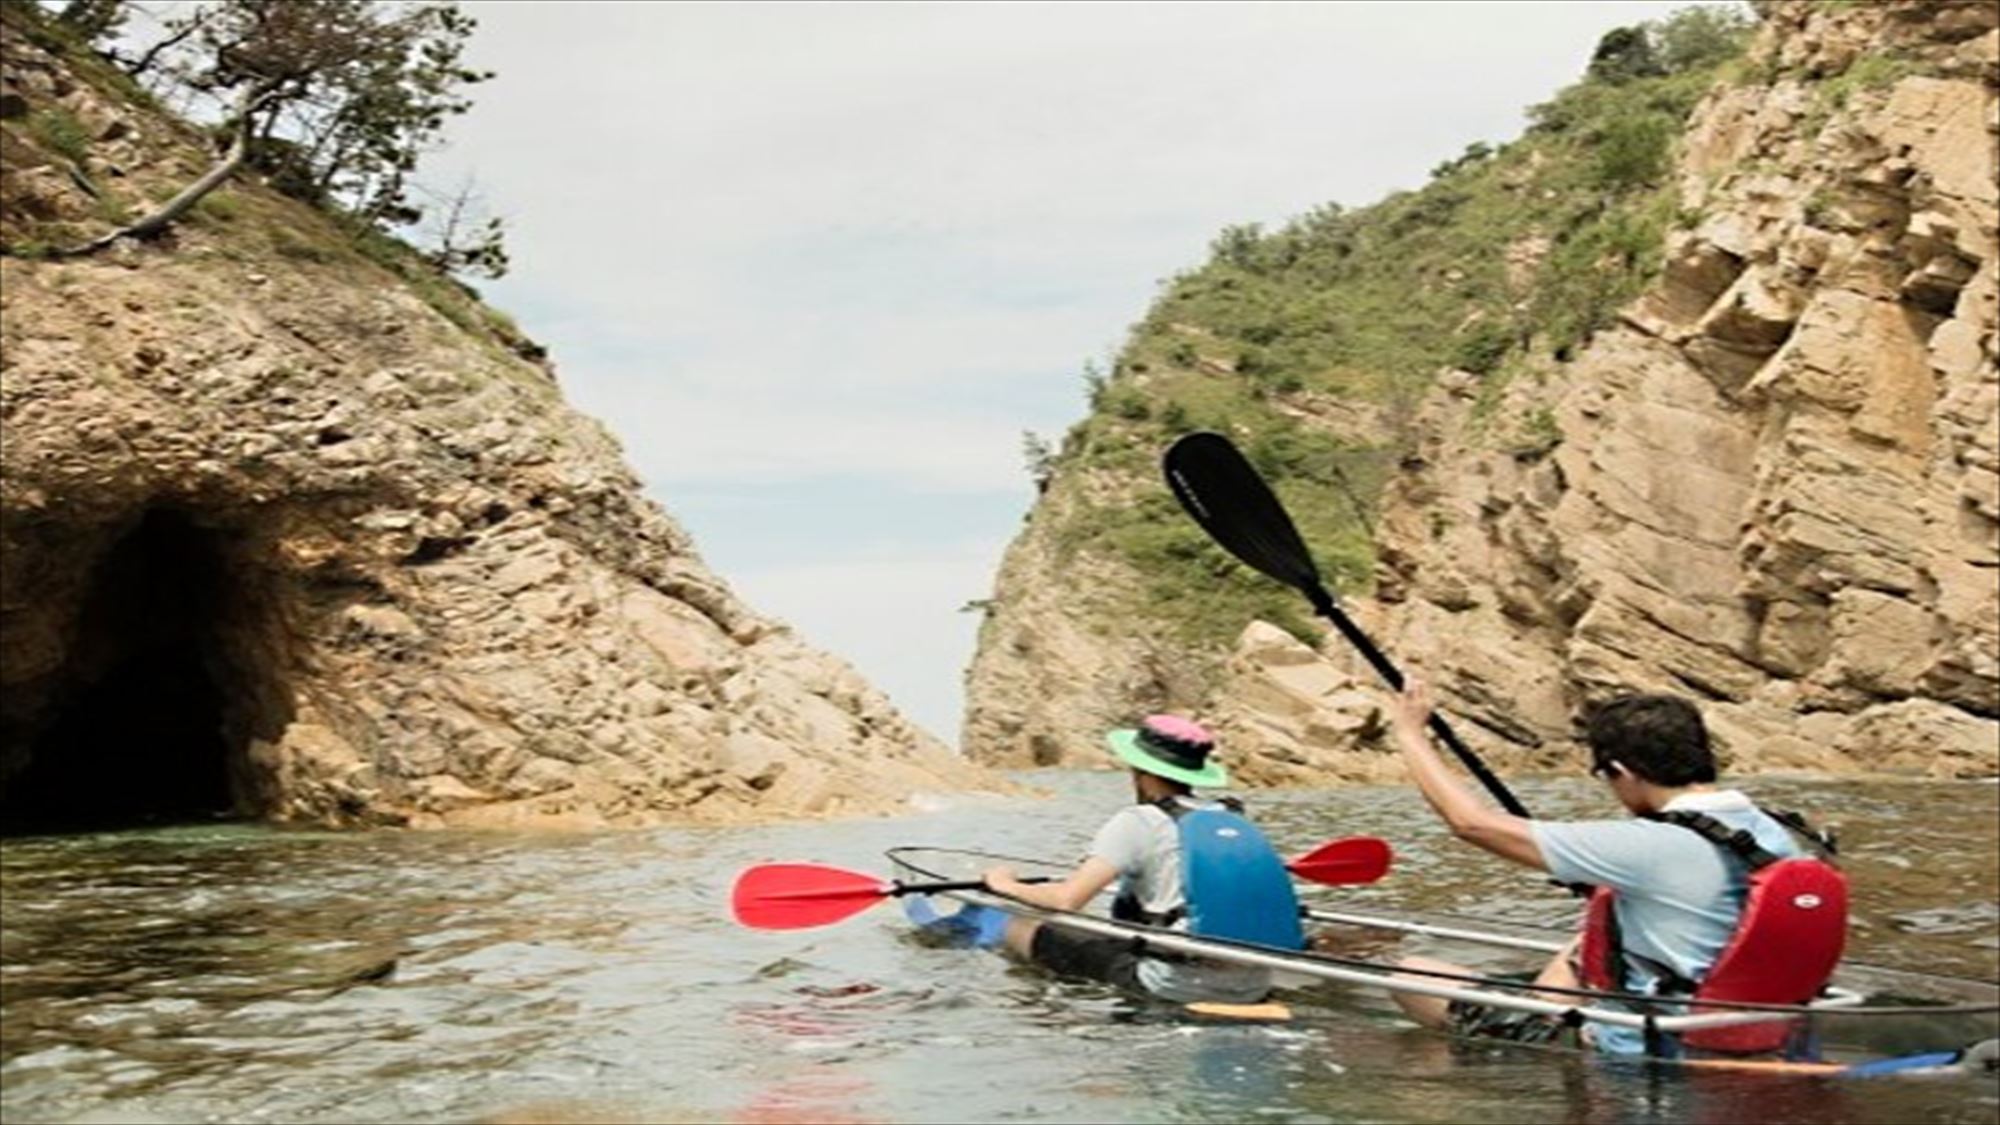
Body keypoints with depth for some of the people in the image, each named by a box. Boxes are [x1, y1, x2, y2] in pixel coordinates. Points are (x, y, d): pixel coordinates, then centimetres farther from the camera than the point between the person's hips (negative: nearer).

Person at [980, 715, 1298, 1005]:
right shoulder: (1235, 821, 12)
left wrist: (1006, 885, 10)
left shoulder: (1138, 822, -4)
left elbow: (1068, 898, -10)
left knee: (1021, 930, 2)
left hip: (1180, 989, -6)